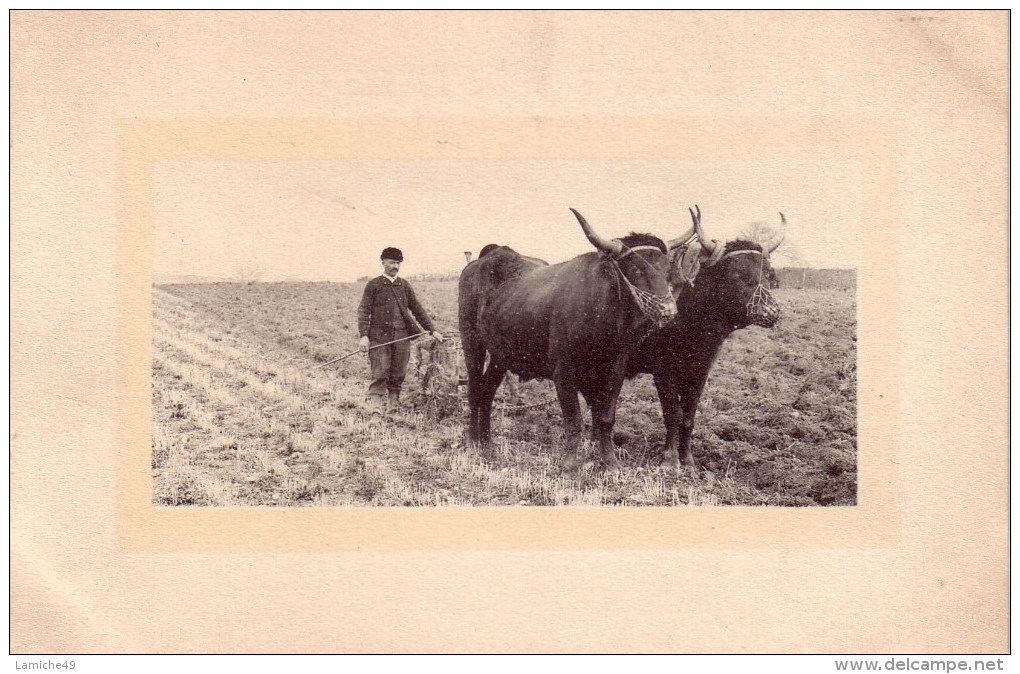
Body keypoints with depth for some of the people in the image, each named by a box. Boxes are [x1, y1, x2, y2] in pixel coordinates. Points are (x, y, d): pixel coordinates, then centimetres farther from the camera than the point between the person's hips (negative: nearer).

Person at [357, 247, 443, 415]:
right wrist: (363, 335, -13)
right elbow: (363, 311, -2)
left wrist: (432, 330, 12)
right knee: (380, 374, -9)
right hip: (379, 336, -4)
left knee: (398, 374, 4)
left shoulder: (404, 286, 14)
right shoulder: (374, 285, 3)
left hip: (402, 336, 4)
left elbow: (417, 309, 18)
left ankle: (393, 405, 12)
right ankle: (375, 406, -10)